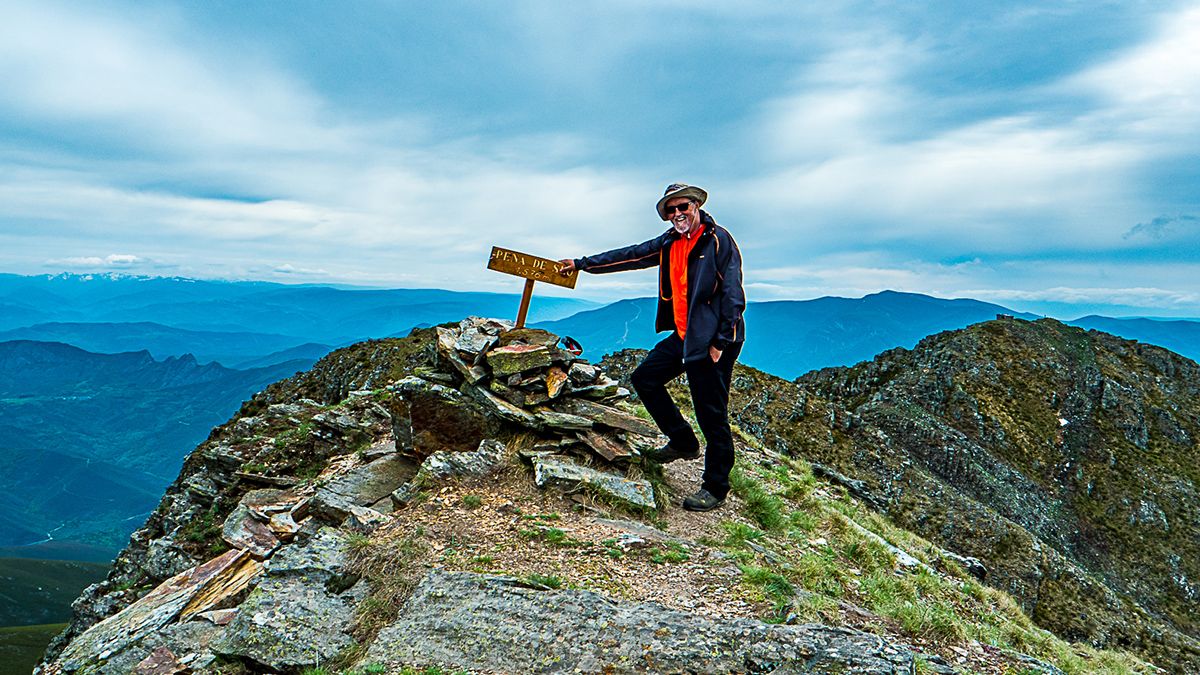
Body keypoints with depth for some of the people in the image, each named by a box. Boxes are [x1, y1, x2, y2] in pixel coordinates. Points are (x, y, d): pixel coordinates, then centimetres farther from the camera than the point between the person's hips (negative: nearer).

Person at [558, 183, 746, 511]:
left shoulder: (718, 240, -11)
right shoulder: (669, 243, 11)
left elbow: (733, 295, -14)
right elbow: (630, 256, 17)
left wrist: (721, 343, -17)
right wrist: (582, 263, 18)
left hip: (712, 340, -8)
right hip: (683, 336, 9)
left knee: (712, 415, -3)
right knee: (645, 378, 14)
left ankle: (715, 488, 11)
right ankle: (683, 442, 25)